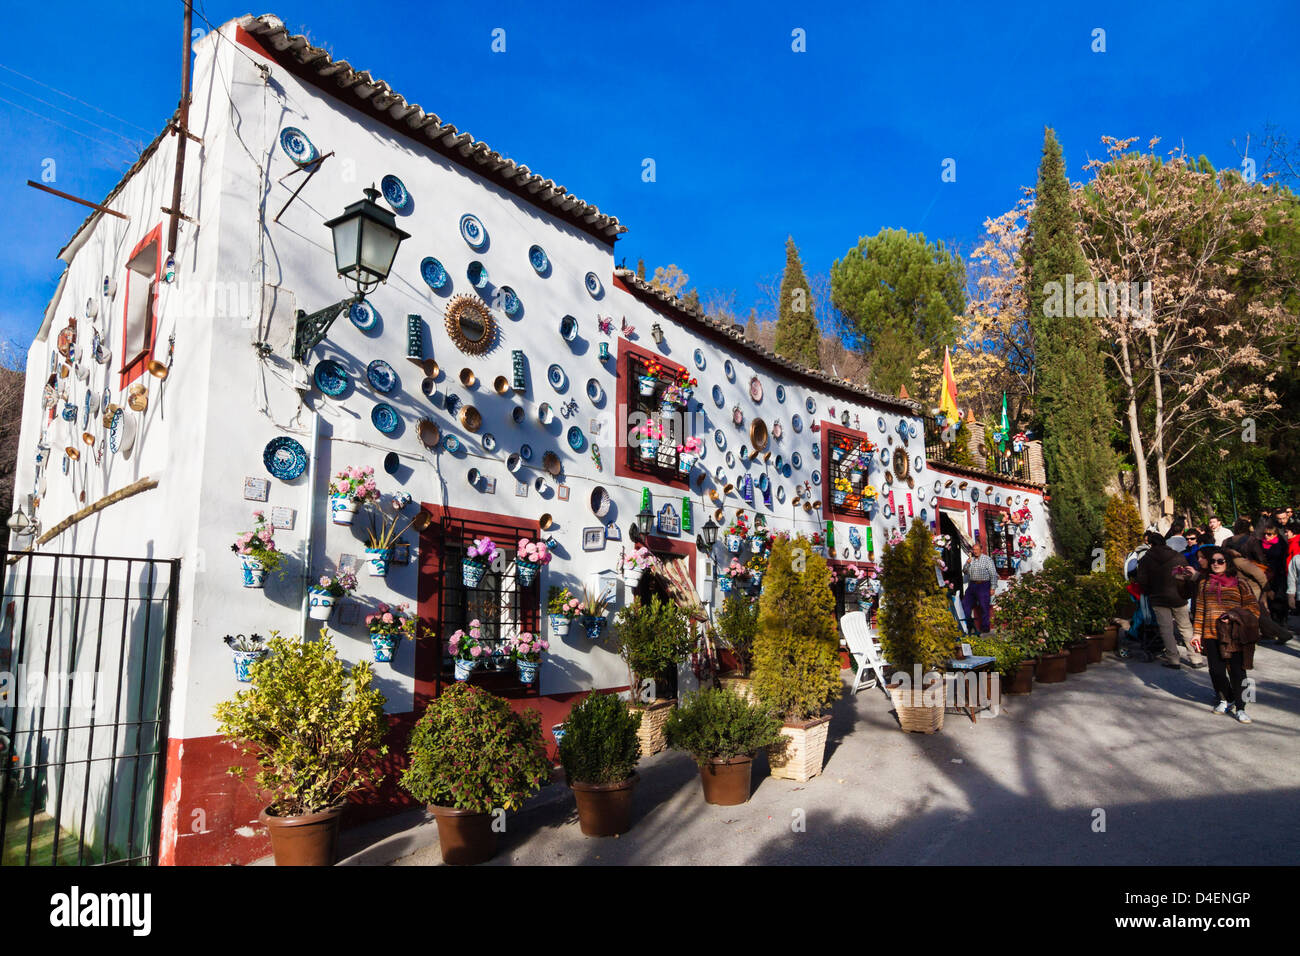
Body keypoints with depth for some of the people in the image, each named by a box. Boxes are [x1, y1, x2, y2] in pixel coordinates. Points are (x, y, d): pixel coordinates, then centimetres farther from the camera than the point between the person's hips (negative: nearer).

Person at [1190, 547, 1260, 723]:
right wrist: (1197, 633, 8)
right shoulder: (1204, 584, 13)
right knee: (1216, 671, -1)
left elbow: (1253, 608, 3)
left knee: (1237, 671, -6)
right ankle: (1226, 699, 23)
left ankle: (1239, 707, 7)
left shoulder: (1239, 583, 6)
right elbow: (1200, 610, 14)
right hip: (1211, 634, 2)